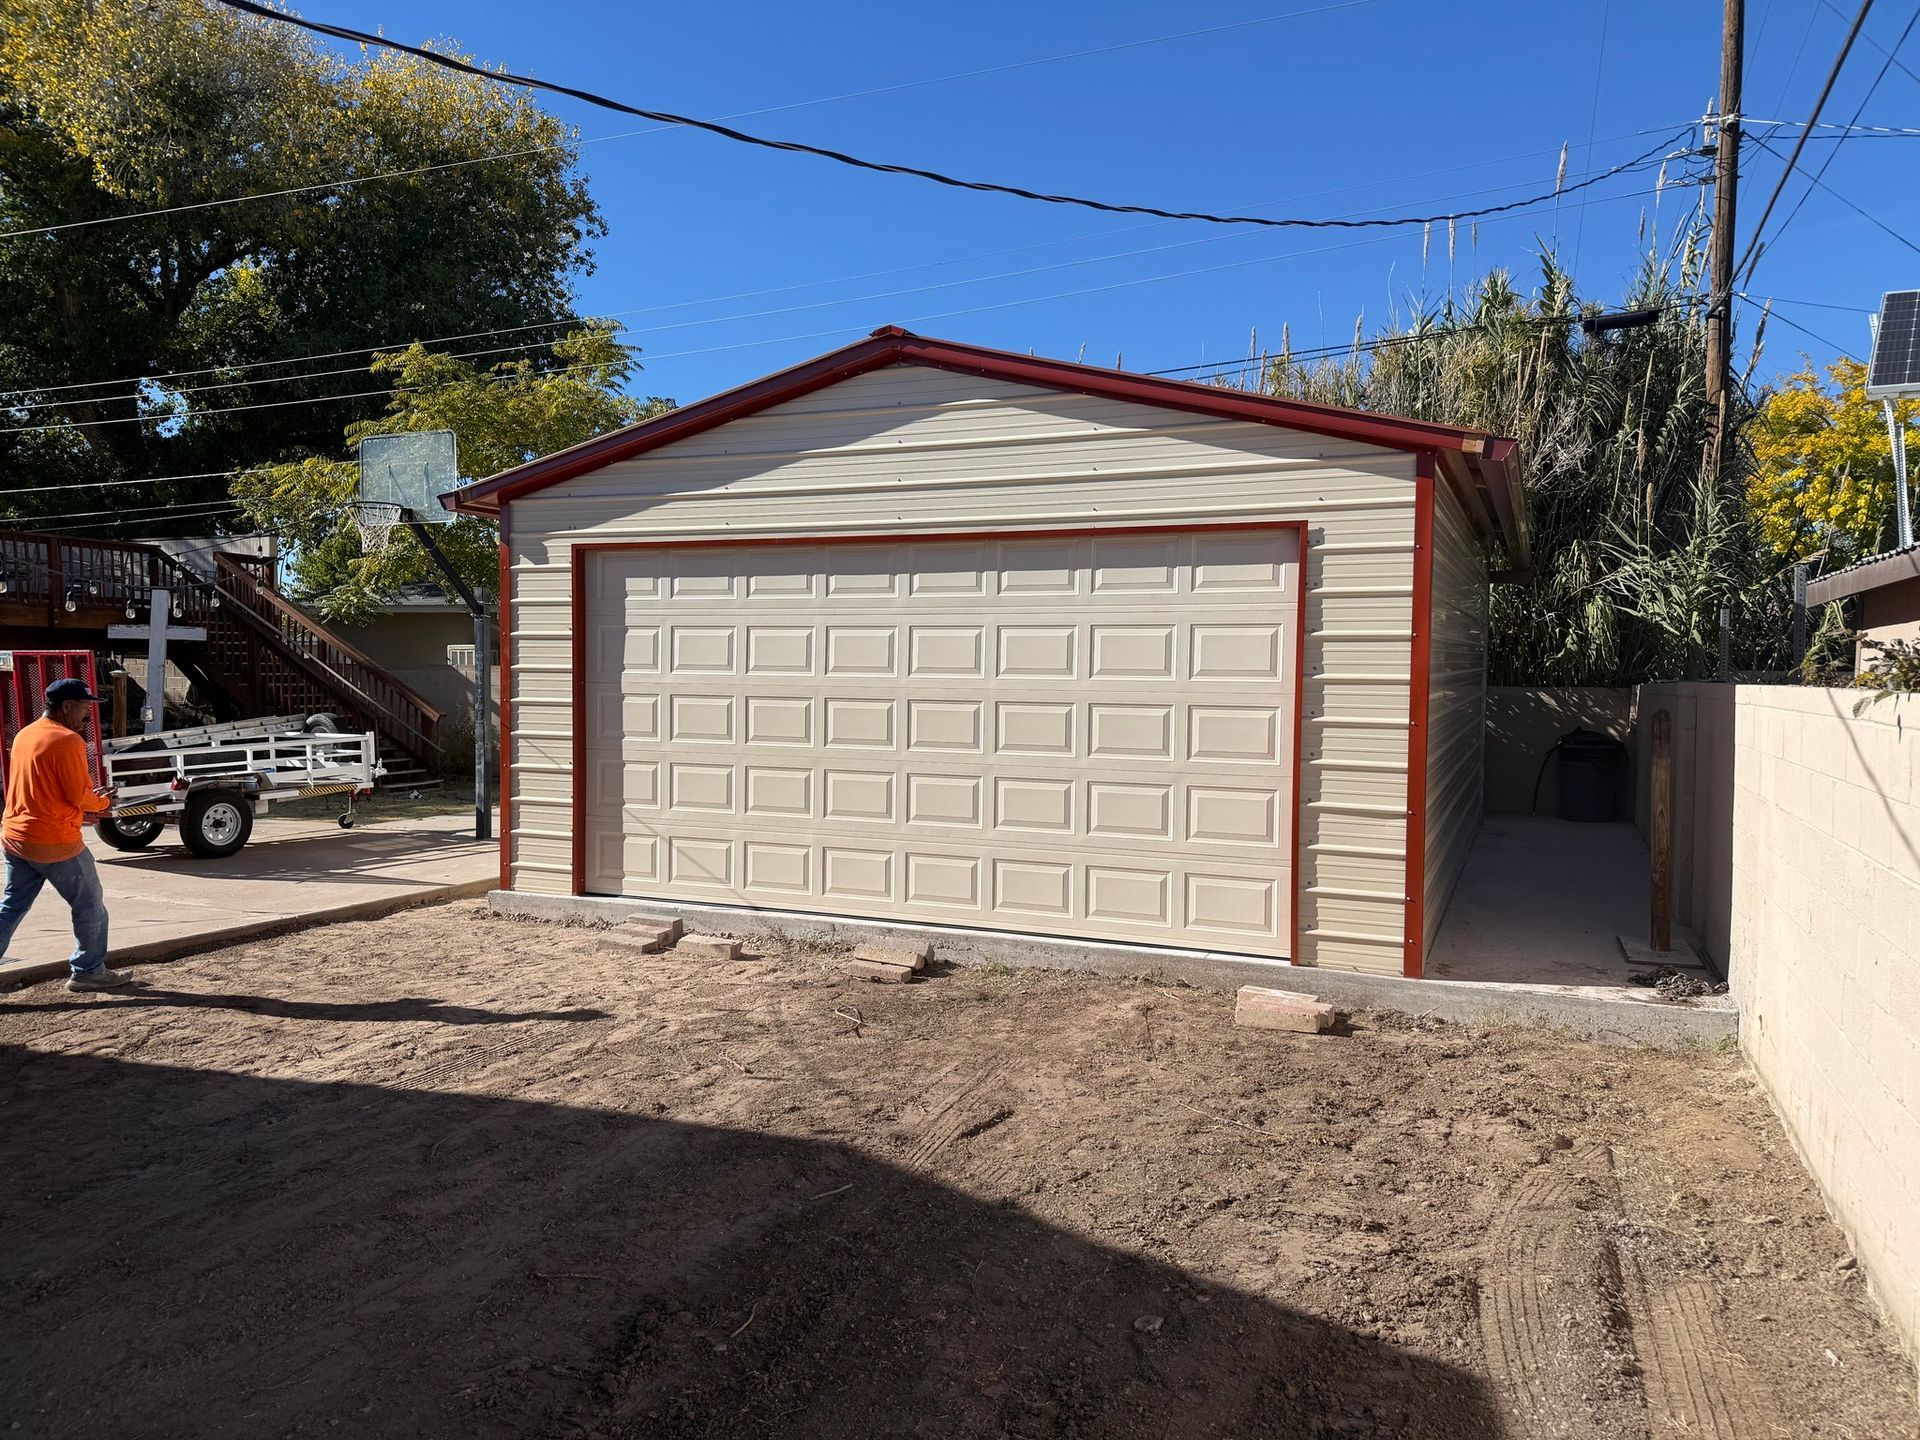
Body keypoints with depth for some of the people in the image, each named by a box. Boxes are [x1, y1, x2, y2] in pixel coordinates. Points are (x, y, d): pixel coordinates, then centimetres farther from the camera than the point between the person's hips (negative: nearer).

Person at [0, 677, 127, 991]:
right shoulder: (68, 740, -17)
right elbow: (79, 798, -18)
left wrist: (89, 795, 13)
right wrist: (103, 802, 3)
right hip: (55, 844, -8)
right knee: (90, 906, 8)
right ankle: (88, 971, 17)